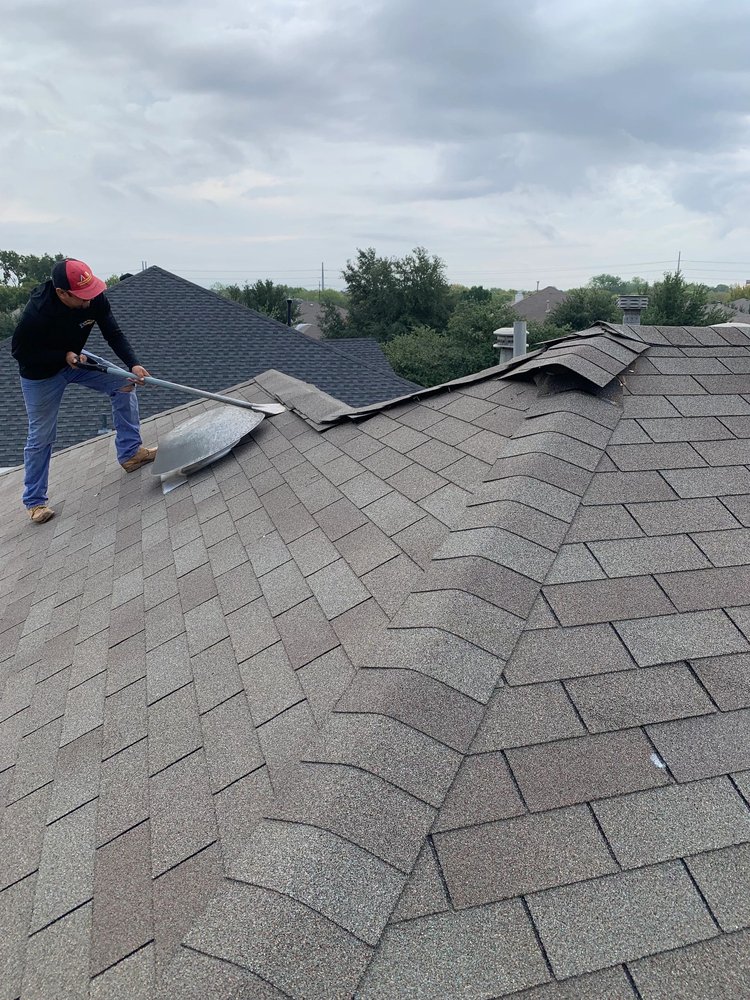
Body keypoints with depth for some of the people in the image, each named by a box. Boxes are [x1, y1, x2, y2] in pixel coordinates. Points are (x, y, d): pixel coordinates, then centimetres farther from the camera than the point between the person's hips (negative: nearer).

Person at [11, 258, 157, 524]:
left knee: (124, 384, -8)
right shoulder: (37, 312, -36)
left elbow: (114, 334, -14)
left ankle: (130, 454, 3)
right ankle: (35, 500, 18)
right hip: (41, 375, -5)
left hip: (75, 358, 5)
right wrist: (64, 356, -29)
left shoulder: (95, 299, -24)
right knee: (41, 437, 1)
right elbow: (20, 352, -23)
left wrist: (133, 363, -29)